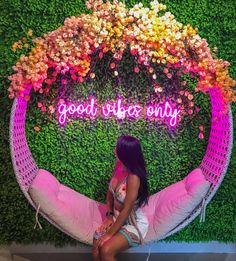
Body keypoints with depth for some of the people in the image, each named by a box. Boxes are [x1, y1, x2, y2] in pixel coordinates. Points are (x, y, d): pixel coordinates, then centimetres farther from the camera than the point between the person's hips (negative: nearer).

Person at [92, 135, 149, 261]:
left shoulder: (133, 177, -29)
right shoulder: (119, 166, -6)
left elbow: (126, 210, -24)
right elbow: (110, 193, 8)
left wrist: (109, 234, -17)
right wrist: (109, 215, 0)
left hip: (134, 223, -6)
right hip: (117, 218, 6)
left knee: (106, 250, -24)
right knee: (96, 248, -12)